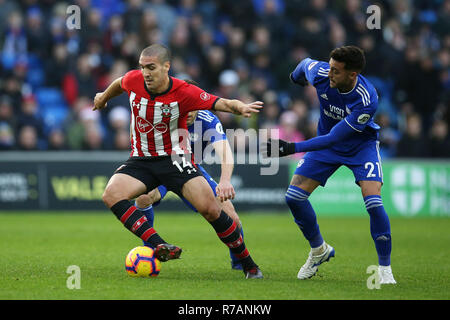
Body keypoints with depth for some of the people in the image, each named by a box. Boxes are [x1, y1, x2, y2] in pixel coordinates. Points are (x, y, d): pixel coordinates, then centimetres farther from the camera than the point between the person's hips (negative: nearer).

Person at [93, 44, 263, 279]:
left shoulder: (184, 93, -18)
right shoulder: (133, 80, -7)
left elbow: (222, 104, -24)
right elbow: (119, 84, 19)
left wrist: (241, 108, -46)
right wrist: (103, 97, 38)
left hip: (175, 158, -4)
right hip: (141, 160, 4)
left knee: (209, 208, -20)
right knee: (111, 195, -26)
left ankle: (248, 264, -1)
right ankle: (160, 247, -36)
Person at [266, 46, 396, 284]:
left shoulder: (366, 100, -36)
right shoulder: (320, 73, -24)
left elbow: (333, 138, -37)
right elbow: (305, 64, 3)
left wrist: (293, 148, -43)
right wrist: (295, 77, 26)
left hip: (361, 144, -5)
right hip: (325, 141, 5)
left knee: (373, 202, -24)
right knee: (294, 196, -6)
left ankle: (385, 269, -7)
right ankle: (319, 249, 19)